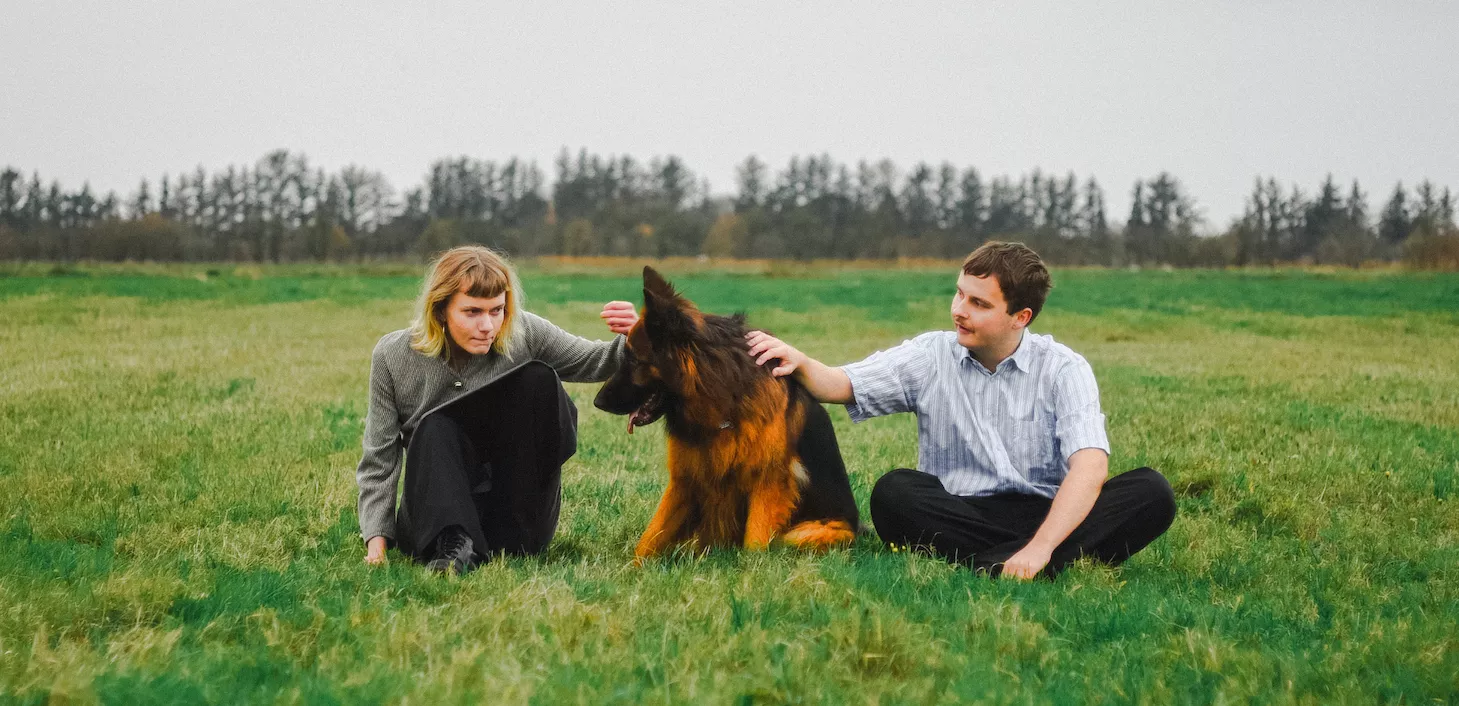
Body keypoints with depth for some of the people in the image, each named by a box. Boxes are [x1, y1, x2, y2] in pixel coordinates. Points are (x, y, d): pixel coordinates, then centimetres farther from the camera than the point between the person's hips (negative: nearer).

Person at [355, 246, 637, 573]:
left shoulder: (523, 334, -5)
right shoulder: (392, 357, -6)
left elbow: (596, 362, 3)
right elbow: (379, 459, -3)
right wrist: (377, 539, -14)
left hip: (519, 519, 1)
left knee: (539, 378, -18)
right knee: (434, 428, -29)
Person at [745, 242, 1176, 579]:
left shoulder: (1063, 370, -3)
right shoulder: (931, 357, 6)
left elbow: (1090, 466, -16)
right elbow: (843, 385, 0)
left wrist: (1040, 547, -31)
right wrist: (800, 363, -25)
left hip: (1050, 514, -1)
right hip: (959, 516, 1)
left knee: (1150, 492, -25)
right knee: (893, 492, -29)